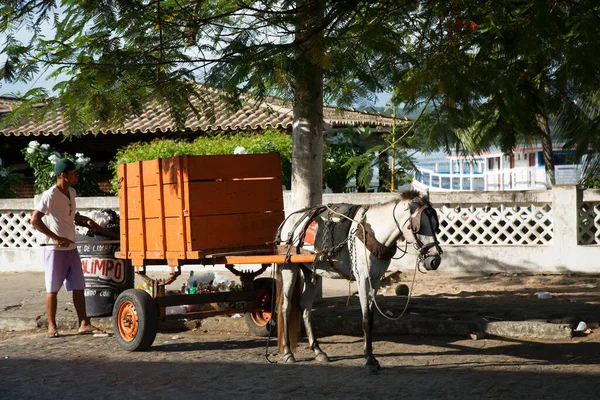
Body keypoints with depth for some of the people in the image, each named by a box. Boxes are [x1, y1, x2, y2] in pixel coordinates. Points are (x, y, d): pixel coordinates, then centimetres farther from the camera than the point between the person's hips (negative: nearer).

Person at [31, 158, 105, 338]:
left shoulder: (72, 193, 9)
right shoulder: (50, 195, -16)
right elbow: (35, 220, -21)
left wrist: (86, 220, 9)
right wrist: (56, 238, -23)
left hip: (71, 248, 7)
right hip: (55, 249, -7)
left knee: (78, 287, 5)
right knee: (52, 289, 1)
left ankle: (84, 323, 8)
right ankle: (52, 326, 8)